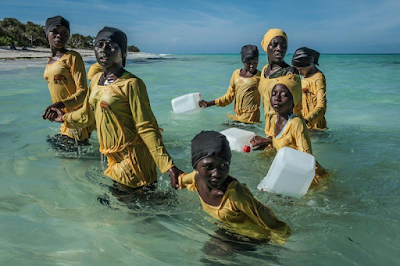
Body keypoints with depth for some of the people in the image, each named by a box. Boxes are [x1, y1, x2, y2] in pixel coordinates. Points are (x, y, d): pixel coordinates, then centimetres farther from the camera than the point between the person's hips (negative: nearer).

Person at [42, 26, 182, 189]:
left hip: (132, 160, -7)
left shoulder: (131, 84, -17)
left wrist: (168, 166, -24)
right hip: (111, 159, 7)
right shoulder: (96, 80, 6)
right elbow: (88, 114, 22)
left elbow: (147, 128, -19)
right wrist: (65, 118, 37)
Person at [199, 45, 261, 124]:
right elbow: (229, 96, 16)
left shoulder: (259, 77, -3)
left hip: (251, 117, -5)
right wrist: (209, 103, 11)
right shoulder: (236, 74, 9)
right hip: (237, 116, 5)